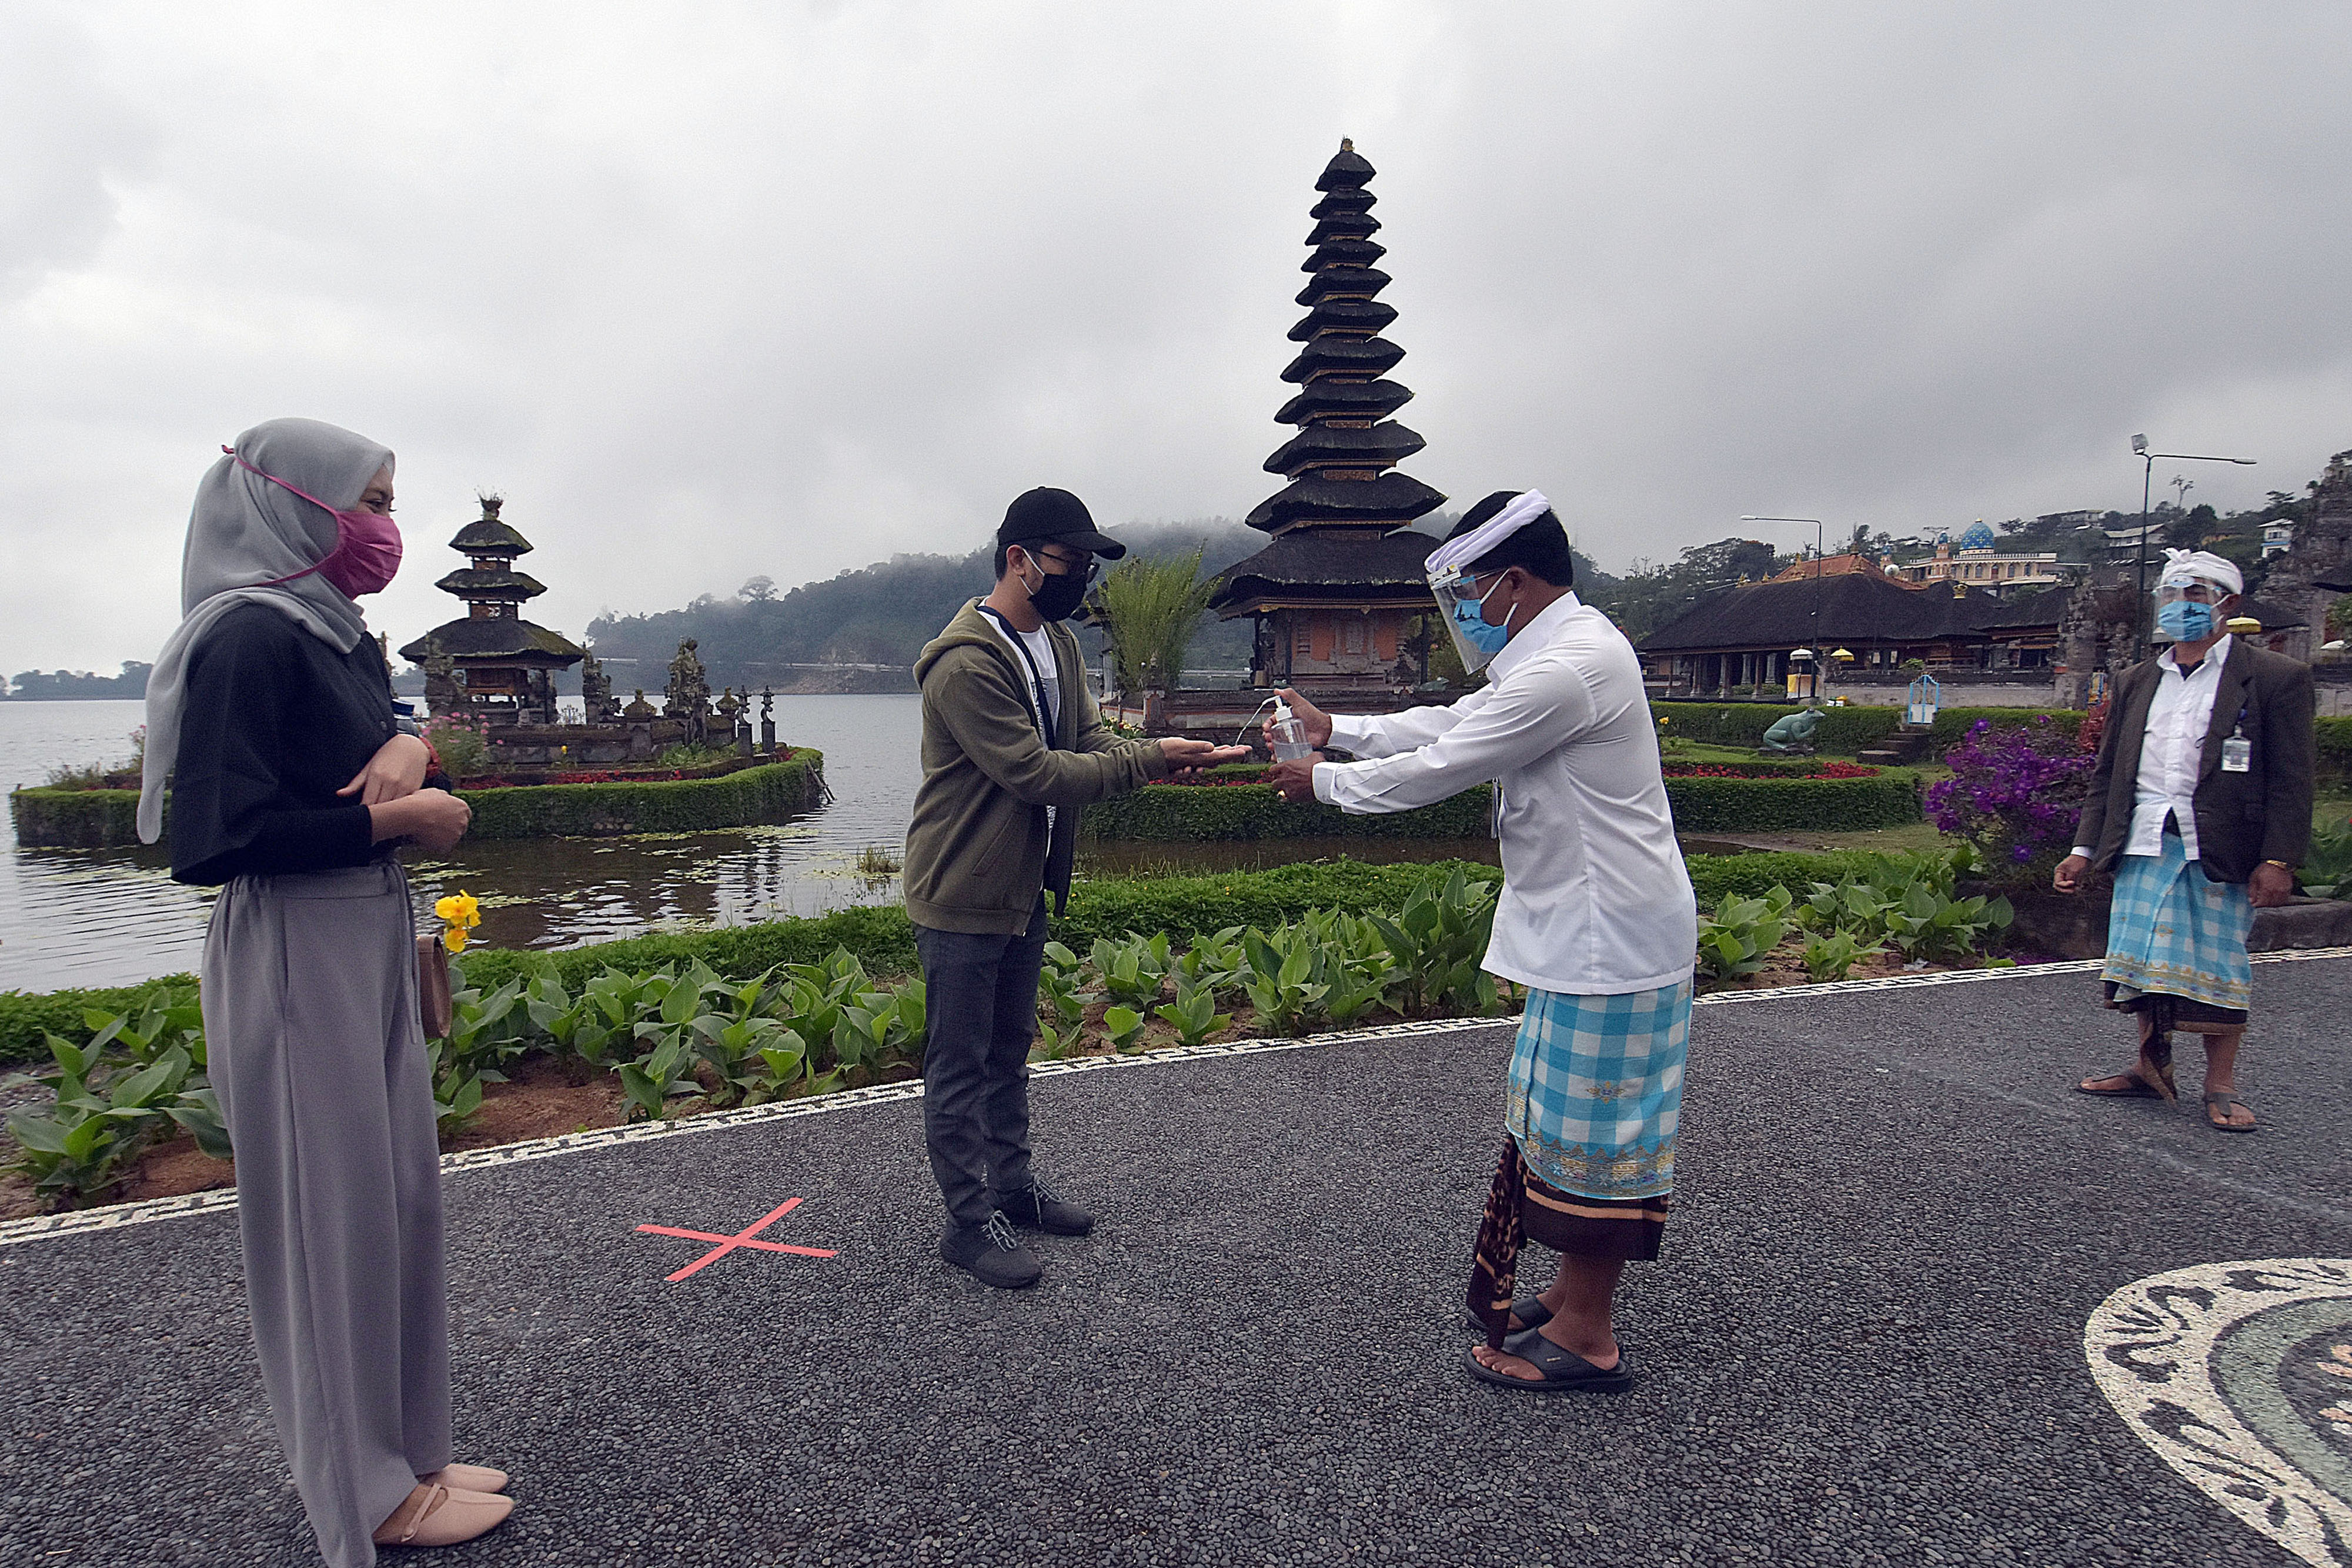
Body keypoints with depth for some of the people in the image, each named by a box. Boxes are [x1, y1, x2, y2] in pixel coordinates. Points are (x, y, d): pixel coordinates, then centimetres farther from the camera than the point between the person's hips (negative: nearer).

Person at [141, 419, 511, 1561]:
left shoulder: (341, 635, 12)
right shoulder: (249, 638, -16)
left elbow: (382, 786, 15)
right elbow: (216, 841, -22)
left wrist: (406, 751, -7)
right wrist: (396, 817, -16)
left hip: (373, 942, 9)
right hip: (295, 958, -9)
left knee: (398, 1198, 15)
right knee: (336, 1207, 3)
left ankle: (400, 1450, 31)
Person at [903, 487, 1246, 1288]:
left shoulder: (1058, 643, 7)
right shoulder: (966, 665, -24)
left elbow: (1088, 738, 4)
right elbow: (1035, 772, -28)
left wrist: (1163, 757, -15)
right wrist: (1147, 759, -26)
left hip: (1026, 889, 9)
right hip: (963, 895, -9)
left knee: (1010, 1049, 21)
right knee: (961, 1064, 5)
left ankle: (1013, 1184, 37)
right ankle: (971, 1220, 17)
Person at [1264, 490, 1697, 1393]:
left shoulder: (1567, 670, -23)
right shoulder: (1568, 649, 11)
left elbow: (1438, 769, -18)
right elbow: (1454, 724, 19)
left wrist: (1323, 782, -3)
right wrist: (1336, 731, 19)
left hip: (1607, 940, -10)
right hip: (1587, 930, 10)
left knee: (1588, 1132, 1)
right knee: (1570, 1124, 18)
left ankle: (1586, 1338, 15)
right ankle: (1577, 1297, 31)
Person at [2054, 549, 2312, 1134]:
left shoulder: (2276, 678, 2)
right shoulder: (2136, 682, 15)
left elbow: (2291, 780, -3)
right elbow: (2106, 774, 16)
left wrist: (2279, 860, -11)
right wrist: (2085, 850, 10)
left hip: (2222, 849, -4)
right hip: (2145, 844, 4)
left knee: (2218, 961, 1)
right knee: (2146, 956, 8)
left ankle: (2220, 1084, 14)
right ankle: (2152, 1069, 22)